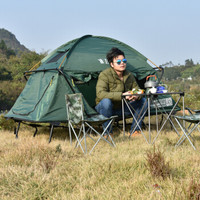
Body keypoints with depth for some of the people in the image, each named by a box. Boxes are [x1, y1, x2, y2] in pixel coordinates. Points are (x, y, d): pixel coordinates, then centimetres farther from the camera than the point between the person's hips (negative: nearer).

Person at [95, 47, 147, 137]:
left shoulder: (129, 75, -1)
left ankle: (134, 131, -1)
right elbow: (100, 94, -33)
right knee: (106, 101, -39)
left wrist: (136, 95, -23)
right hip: (107, 108, -5)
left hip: (122, 109, 5)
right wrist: (121, 95, -41)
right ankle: (107, 133, -23)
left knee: (143, 101, -9)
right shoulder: (104, 75, -20)